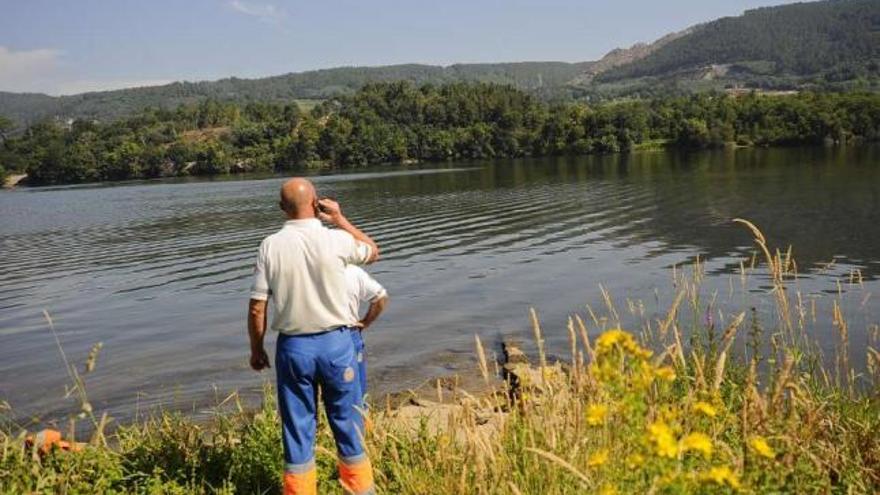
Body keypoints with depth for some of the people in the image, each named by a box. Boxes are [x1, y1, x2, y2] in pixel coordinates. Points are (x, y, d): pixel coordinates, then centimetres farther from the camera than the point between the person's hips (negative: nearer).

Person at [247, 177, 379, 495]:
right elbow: (373, 252, 13)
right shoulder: (336, 240, -10)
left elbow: (256, 308, -5)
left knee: (297, 429, 11)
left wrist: (256, 349, 9)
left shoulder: (270, 246, -7)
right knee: (347, 423, 13)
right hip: (336, 342, 0)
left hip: (293, 347, 1)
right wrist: (339, 219, 11)